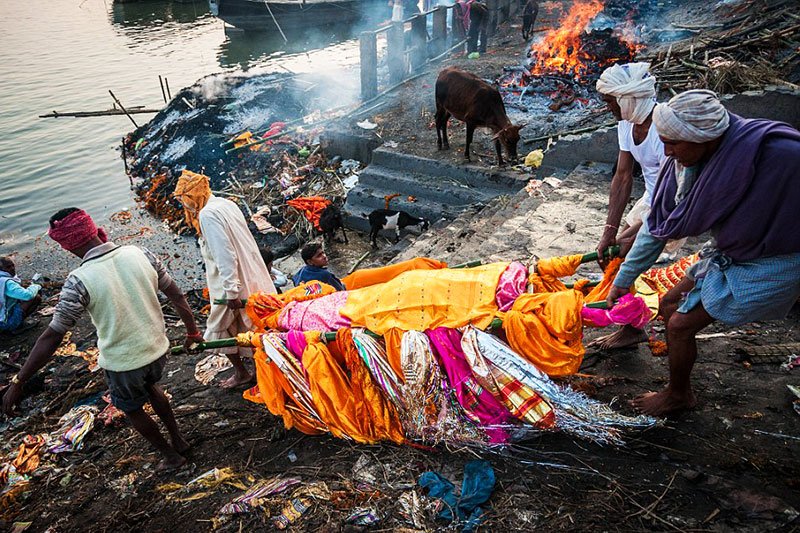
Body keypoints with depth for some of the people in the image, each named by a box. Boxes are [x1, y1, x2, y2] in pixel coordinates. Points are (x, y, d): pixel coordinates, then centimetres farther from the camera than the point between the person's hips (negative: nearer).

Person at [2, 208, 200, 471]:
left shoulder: (79, 281, -23)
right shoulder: (140, 254, -11)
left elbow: (51, 338, -19)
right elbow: (177, 296, -4)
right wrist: (192, 331, 11)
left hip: (122, 362, -4)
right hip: (157, 349, 5)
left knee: (132, 409, 25)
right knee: (149, 386, 35)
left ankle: (171, 456, 40)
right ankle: (179, 440, 44)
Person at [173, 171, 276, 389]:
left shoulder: (207, 215, -19)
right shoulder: (226, 204, 8)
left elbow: (224, 255, -24)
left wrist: (231, 291, -22)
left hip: (233, 283, -8)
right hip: (250, 279, 8)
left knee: (220, 330, 10)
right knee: (249, 327, 18)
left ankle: (241, 373, 21)